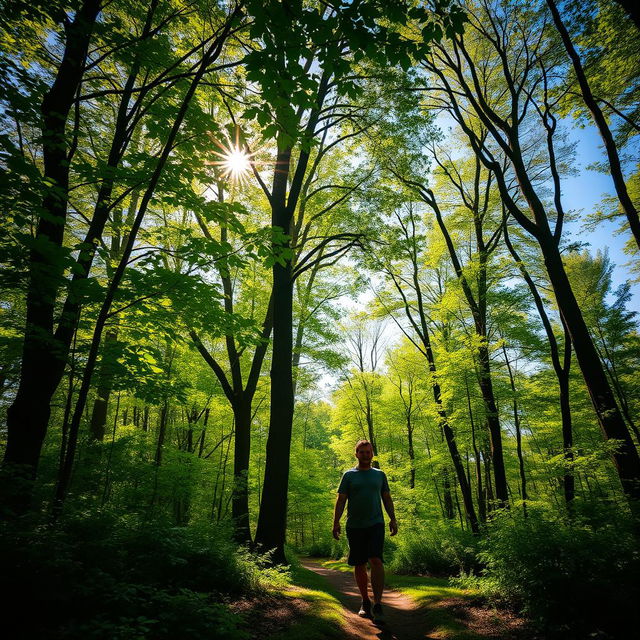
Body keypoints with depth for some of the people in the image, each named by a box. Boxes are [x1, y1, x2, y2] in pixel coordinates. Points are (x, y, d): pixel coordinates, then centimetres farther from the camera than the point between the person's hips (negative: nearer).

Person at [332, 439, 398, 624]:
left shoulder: (380, 475, 10)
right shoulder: (349, 475, 4)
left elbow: (387, 498, 14)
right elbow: (340, 500, 2)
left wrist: (393, 519, 5)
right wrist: (336, 522, -6)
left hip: (375, 524, 0)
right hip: (354, 526, 0)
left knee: (376, 560, -16)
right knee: (359, 565, 7)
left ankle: (377, 605, -11)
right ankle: (365, 602, 24)